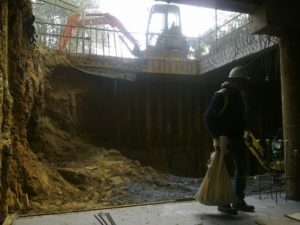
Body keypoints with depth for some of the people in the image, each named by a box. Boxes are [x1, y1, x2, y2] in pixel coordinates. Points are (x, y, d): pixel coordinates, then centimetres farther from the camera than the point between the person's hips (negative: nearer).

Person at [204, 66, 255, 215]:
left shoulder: (239, 96, 13)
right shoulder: (222, 95, -12)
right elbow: (209, 118, -15)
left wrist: (245, 131, 8)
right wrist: (216, 137, -18)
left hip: (238, 138, 8)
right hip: (225, 139, -8)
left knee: (242, 168, 11)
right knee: (228, 170, -5)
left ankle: (238, 201, 22)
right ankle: (223, 203, 7)